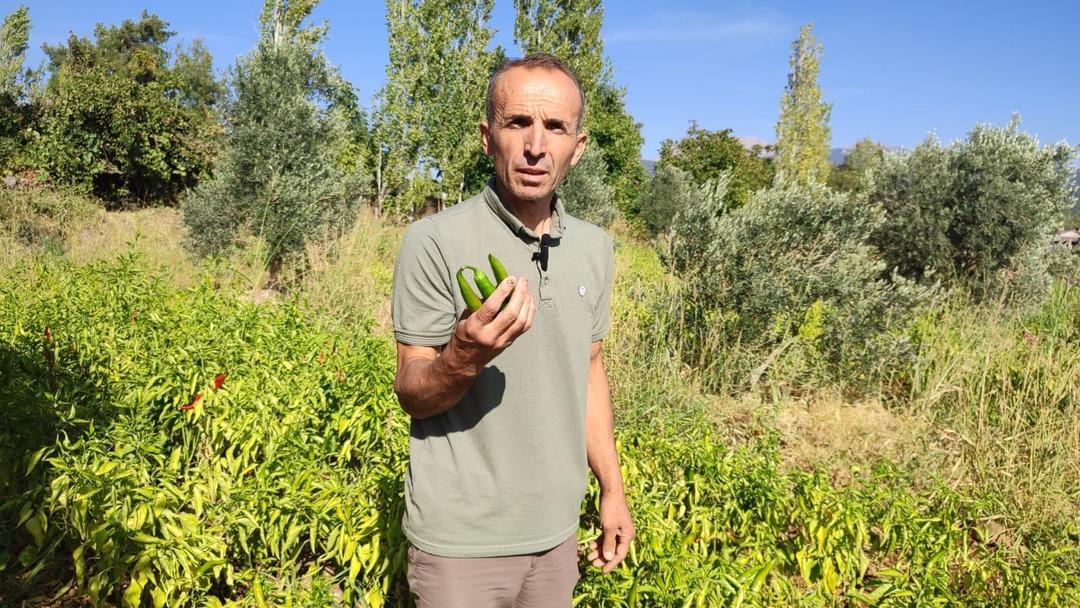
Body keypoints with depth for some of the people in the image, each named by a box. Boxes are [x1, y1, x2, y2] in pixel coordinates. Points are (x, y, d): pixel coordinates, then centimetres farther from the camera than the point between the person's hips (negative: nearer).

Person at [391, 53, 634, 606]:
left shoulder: (596, 247, 1)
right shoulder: (434, 242, -16)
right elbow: (411, 394, -11)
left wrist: (612, 489, 11)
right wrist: (463, 357, -32)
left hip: (557, 528, 5)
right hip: (462, 539, -5)